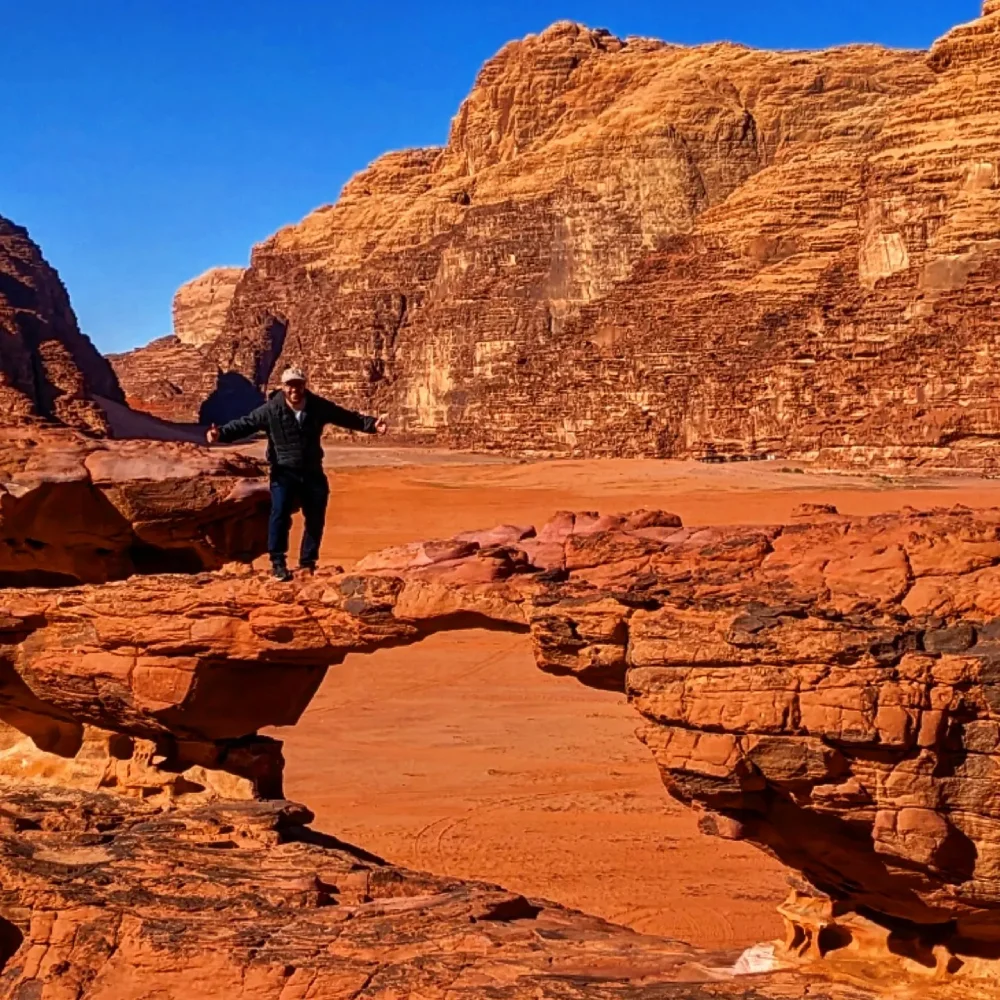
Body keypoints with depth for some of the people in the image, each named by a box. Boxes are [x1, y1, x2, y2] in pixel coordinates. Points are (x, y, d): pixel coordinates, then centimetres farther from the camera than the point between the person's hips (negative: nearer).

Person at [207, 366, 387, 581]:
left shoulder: (319, 407, -3)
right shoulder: (271, 410, -10)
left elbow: (349, 418, 2)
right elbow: (244, 424, -11)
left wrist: (372, 424, -10)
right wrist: (221, 433, -27)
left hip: (312, 472, 3)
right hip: (284, 472, -3)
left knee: (316, 517, 6)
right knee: (280, 514, -18)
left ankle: (307, 563, 21)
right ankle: (278, 562, -8)